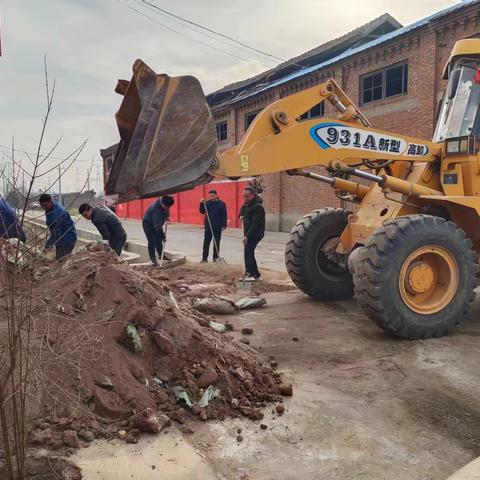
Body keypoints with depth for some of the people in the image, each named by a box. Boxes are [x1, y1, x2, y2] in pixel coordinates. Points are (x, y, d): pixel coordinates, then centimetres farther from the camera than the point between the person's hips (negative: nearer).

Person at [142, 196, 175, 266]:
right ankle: (152, 259, -8)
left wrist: (167, 216, -2)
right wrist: (163, 236, -37)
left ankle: (161, 255, 18)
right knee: (152, 241, -13)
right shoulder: (156, 209, -38)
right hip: (148, 223, -7)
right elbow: (158, 226, -38)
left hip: (157, 223, 8)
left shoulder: (164, 202, -16)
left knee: (159, 240, 8)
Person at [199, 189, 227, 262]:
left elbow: (224, 215, -4)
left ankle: (215, 257, 16)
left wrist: (224, 225, -10)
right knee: (206, 242, 1)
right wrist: (202, 204, -10)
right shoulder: (207, 203, 5)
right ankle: (204, 258, 6)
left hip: (218, 227, -2)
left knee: (216, 243, 7)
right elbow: (202, 212, 4)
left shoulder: (221, 204, -2)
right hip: (208, 226, 2)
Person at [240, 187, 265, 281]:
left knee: (248, 252, -17)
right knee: (249, 252, 13)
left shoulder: (257, 207, -19)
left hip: (255, 233, -10)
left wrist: (247, 235, -26)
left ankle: (250, 274, -17)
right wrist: (242, 215, 6)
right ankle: (255, 273, 22)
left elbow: (256, 224, -24)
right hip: (248, 233, 10)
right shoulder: (247, 204, 11)